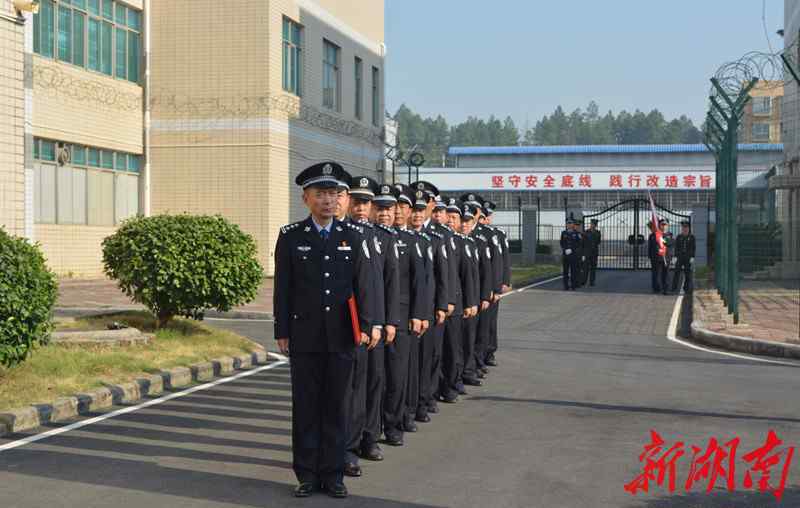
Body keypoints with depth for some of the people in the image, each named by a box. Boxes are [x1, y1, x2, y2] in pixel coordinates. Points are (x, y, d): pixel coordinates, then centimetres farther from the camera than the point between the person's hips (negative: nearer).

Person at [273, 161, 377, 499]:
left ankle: (333, 475, 14)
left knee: (336, 406, 6)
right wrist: (281, 332, 0)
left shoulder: (353, 237, 5)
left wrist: (366, 326, -4)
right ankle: (307, 475, 12)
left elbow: (364, 284, 5)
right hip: (304, 338, -1)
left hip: (341, 337, 1)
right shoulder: (290, 237, 2)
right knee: (305, 406, 4)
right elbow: (282, 288, 3)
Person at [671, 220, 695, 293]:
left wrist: (692, 258, -9)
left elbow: (693, 248, -1)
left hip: (688, 258, -1)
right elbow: (676, 247, 3)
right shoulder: (678, 237, 4)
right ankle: (674, 288, -3)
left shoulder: (692, 237, 1)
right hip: (679, 257, 1)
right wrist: (675, 257, -5)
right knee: (676, 272, -5)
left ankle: (686, 288, 10)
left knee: (687, 273, 2)